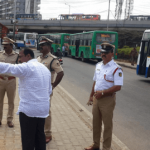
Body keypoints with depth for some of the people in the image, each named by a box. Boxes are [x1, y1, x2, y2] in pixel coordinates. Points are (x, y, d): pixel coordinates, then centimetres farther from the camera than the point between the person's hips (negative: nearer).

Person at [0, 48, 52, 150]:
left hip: (29, 109, -8)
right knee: (40, 136, 16)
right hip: (43, 108, 8)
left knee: (28, 139, 1)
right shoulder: (45, 68, 15)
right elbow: (49, 90, 20)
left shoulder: (27, 67, -12)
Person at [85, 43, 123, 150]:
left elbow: (118, 87, -21)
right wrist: (91, 96, 16)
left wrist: (102, 93, -22)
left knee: (107, 125, 5)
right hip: (96, 98, 7)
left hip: (108, 99, -7)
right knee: (96, 122, 17)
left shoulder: (116, 68, -15)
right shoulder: (98, 65, 8)